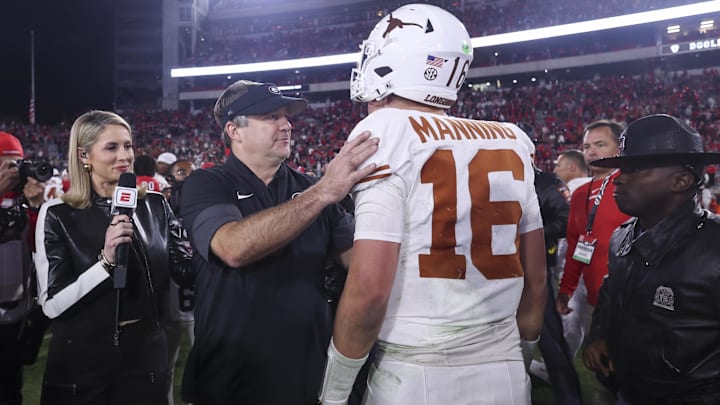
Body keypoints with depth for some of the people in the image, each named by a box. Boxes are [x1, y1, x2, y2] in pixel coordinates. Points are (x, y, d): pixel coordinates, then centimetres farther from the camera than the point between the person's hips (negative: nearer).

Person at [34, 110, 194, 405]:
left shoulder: (154, 206, 0)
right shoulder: (57, 215, -8)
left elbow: (187, 272, -3)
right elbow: (52, 304, -13)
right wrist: (106, 261, -25)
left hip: (145, 351, 2)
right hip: (81, 359, -2)